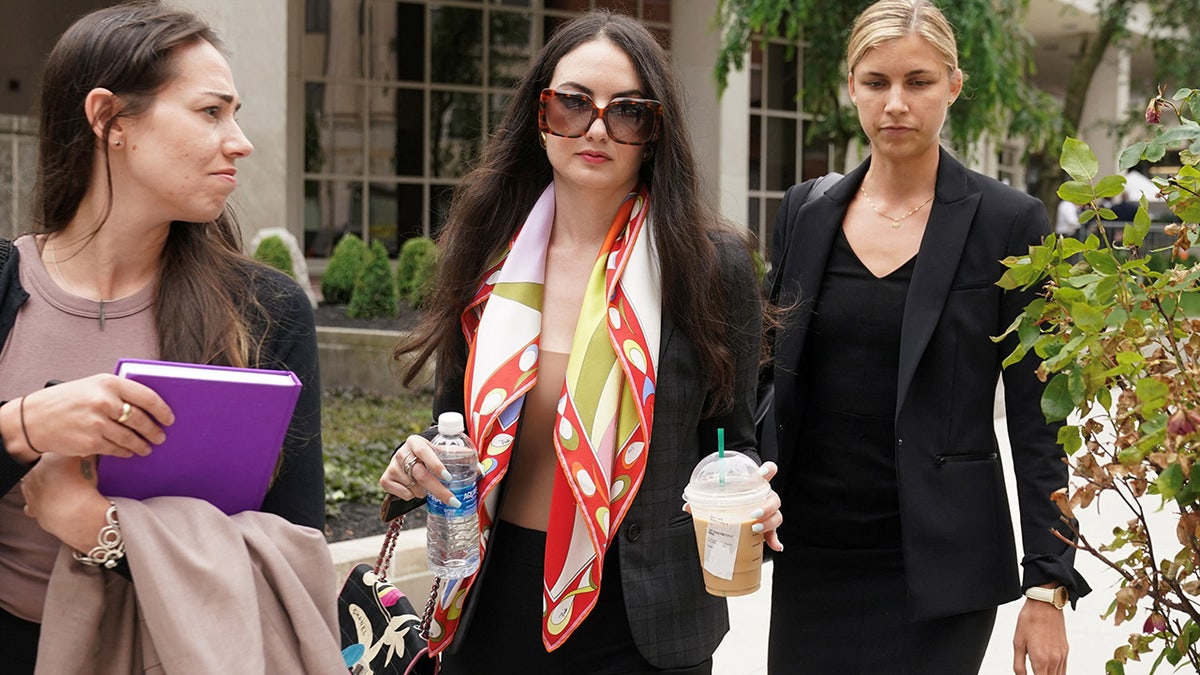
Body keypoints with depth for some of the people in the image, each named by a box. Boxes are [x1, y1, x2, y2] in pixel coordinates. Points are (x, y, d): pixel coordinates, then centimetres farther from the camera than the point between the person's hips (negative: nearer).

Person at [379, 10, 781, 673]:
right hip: (496, 605, 3)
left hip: (639, 619, -3)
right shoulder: (485, 253, 1)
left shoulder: (711, 263, -8)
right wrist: (422, 464, -8)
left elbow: (732, 441, 0)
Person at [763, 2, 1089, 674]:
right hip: (812, 553, 4)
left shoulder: (1009, 222, -5)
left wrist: (1048, 587, -8)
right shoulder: (805, 212, 6)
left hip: (937, 562, -3)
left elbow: (1037, 423, -5)